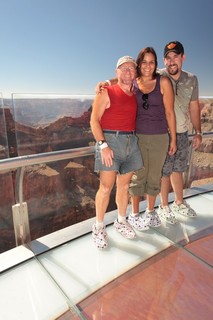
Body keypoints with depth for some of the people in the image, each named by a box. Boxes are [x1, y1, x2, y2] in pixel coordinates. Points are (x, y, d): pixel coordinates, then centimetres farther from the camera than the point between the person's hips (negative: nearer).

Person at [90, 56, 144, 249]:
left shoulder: (135, 95, 16)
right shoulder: (106, 93, -2)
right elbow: (94, 120, -8)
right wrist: (103, 145, -18)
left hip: (131, 142, 6)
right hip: (110, 141, -5)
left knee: (124, 186, 12)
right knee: (106, 187, -5)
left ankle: (121, 222, 28)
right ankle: (99, 227, 12)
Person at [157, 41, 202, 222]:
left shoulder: (192, 80, 3)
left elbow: (194, 106, 10)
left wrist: (198, 132, 10)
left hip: (182, 133, 5)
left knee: (177, 170, 17)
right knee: (164, 172, 6)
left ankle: (179, 204, 36)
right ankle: (164, 207, 26)